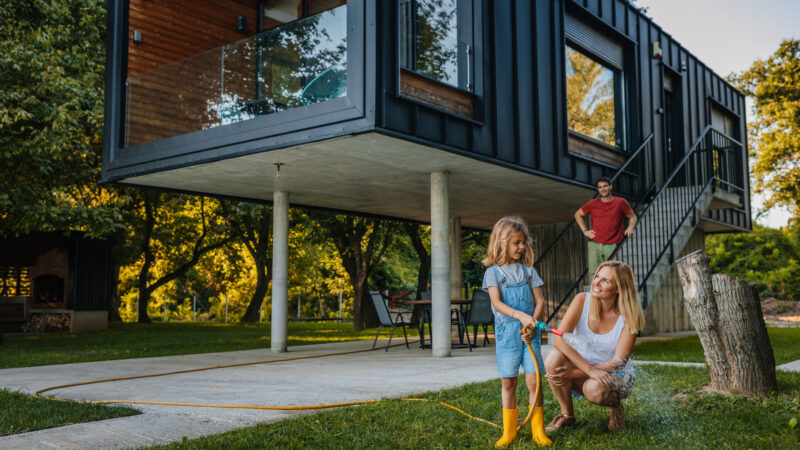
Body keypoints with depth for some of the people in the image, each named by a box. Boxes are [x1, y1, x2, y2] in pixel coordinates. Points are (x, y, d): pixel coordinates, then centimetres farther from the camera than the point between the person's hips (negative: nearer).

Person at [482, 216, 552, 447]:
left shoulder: (528, 270, 9)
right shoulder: (493, 272, 0)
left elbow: (540, 300, 6)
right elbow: (497, 303, -12)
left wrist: (533, 324, -11)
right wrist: (521, 316, -26)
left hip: (529, 333, 2)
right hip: (506, 333, -1)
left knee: (534, 380, -2)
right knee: (508, 382, 5)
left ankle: (538, 431, 9)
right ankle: (509, 432, 16)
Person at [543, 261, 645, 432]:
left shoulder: (628, 316, -16)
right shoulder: (582, 300, -14)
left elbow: (619, 361, -18)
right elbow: (559, 339, -23)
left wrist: (575, 373, -26)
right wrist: (590, 369, -35)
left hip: (615, 374, -2)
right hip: (581, 369, 2)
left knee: (595, 389, -37)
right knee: (554, 357, -30)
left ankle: (615, 405, 3)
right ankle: (567, 414, -6)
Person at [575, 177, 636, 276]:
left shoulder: (620, 202, 5)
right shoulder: (593, 203, 7)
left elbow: (632, 217, 16)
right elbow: (578, 214, 21)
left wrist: (630, 227, -5)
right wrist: (585, 230, 9)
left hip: (612, 246, -1)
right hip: (594, 245, 1)